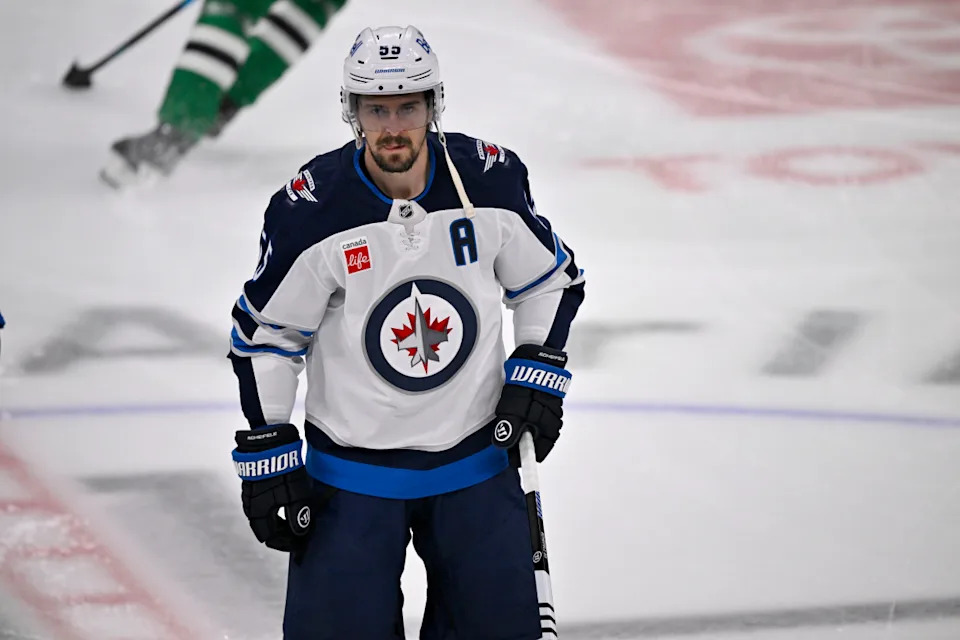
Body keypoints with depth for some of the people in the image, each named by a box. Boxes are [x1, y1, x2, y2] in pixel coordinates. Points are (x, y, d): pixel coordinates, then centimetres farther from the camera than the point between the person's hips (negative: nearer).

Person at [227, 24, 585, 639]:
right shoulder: (310, 210, -16)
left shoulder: (490, 180, -8)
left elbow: (552, 280, 8)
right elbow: (265, 333, -5)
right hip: (352, 468, -2)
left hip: (475, 456, 2)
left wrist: (538, 370, -3)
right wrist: (267, 451, -5)